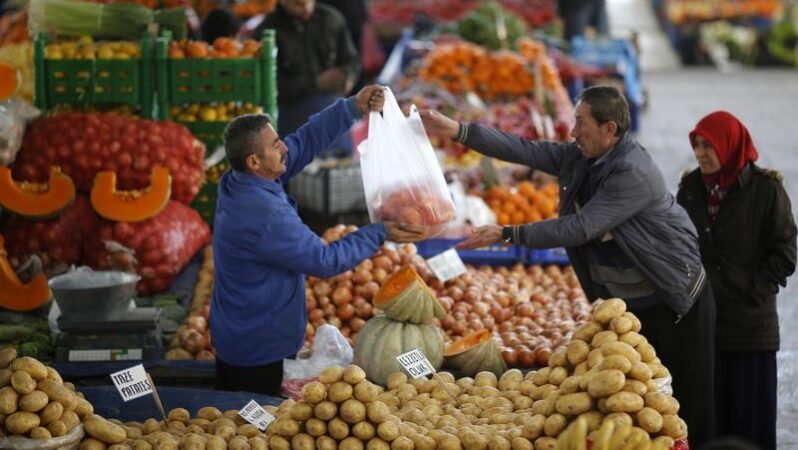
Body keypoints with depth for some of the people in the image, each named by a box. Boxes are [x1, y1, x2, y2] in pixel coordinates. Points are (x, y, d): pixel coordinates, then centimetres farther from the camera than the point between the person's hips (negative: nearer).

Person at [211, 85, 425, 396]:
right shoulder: (265, 217, -31)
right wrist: (380, 235, -13)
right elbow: (325, 261, -22)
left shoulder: (236, 183, -5)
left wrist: (353, 108, -6)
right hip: (260, 354, -9)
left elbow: (304, 142, 1)